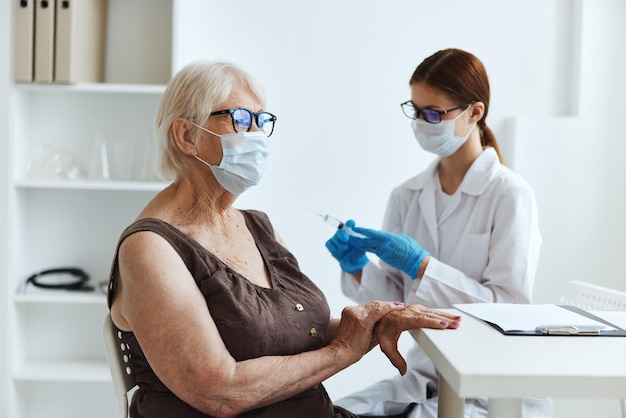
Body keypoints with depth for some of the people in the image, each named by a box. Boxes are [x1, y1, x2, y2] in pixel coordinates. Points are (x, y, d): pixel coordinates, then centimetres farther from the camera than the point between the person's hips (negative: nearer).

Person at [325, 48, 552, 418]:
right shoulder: (406, 196, 4)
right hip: (425, 371, 5)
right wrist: (358, 269, -14)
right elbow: (398, 296, 7)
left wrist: (419, 265, -23)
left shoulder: (510, 194, -11)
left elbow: (509, 305, -16)